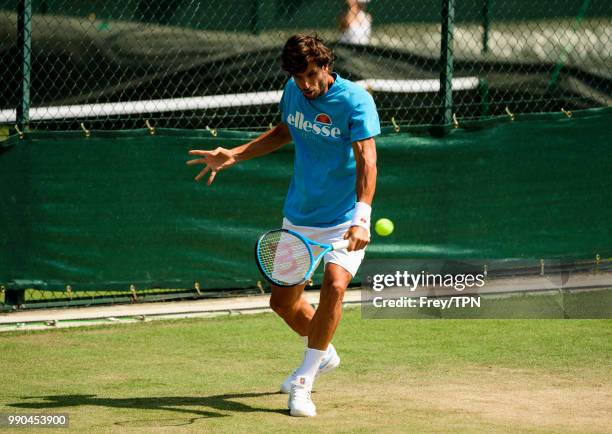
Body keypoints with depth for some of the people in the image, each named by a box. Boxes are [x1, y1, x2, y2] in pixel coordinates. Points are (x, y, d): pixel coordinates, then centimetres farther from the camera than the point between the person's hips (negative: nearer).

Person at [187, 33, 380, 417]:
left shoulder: (355, 100, -19)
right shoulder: (293, 91, 0)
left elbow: (367, 160, -28)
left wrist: (361, 217, -41)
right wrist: (233, 156, 11)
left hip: (345, 219, -6)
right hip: (298, 217, 6)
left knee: (334, 286, -27)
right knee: (284, 302, 10)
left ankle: (303, 383, -16)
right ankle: (323, 354, 41)